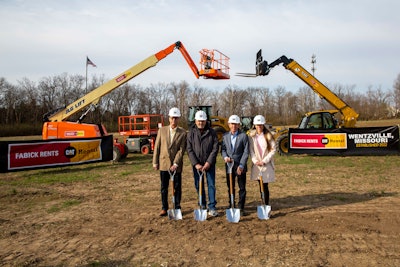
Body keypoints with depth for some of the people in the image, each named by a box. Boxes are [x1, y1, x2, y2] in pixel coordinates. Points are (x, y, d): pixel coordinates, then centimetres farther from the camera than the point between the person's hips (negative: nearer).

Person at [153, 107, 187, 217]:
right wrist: (155, 162, 2)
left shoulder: (183, 133, -3)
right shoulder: (162, 130, 4)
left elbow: (182, 149, -8)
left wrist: (176, 164, -15)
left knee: (177, 187, 7)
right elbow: (157, 147, 5)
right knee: (164, 187, 10)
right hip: (164, 163, 2)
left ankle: (177, 208, 21)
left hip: (176, 165, -2)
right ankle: (164, 208, 22)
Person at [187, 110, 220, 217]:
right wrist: (196, 164, -12)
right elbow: (189, 150, -4)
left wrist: (209, 162, -13)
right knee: (198, 185, 9)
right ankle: (202, 205, 25)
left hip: (209, 163, -1)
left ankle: (212, 207, 6)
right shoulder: (191, 133, 0)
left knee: (211, 185, -1)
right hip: (197, 164, 1)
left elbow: (215, 148, -6)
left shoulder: (212, 132, -2)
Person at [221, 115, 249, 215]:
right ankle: (231, 206, 24)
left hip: (240, 166, -3)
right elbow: (223, 149, 8)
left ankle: (241, 207, 16)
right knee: (230, 187, 11)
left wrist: (241, 165, -15)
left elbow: (246, 152, -8)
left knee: (242, 188, 5)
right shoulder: (225, 136, 6)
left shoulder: (243, 136, -4)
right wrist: (225, 157, -14)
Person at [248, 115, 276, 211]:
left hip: (266, 164, -3)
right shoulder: (251, 136, 3)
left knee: (265, 186, -4)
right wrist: (255, 161, -11)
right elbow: (251, 150, 2)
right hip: (256, 164, 3)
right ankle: (264, 203, 22)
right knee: (261, 186, 10)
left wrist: (264, 161, -10)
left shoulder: (268, 135, -3)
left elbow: (273, 149, -4)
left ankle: (267, 204, 4)